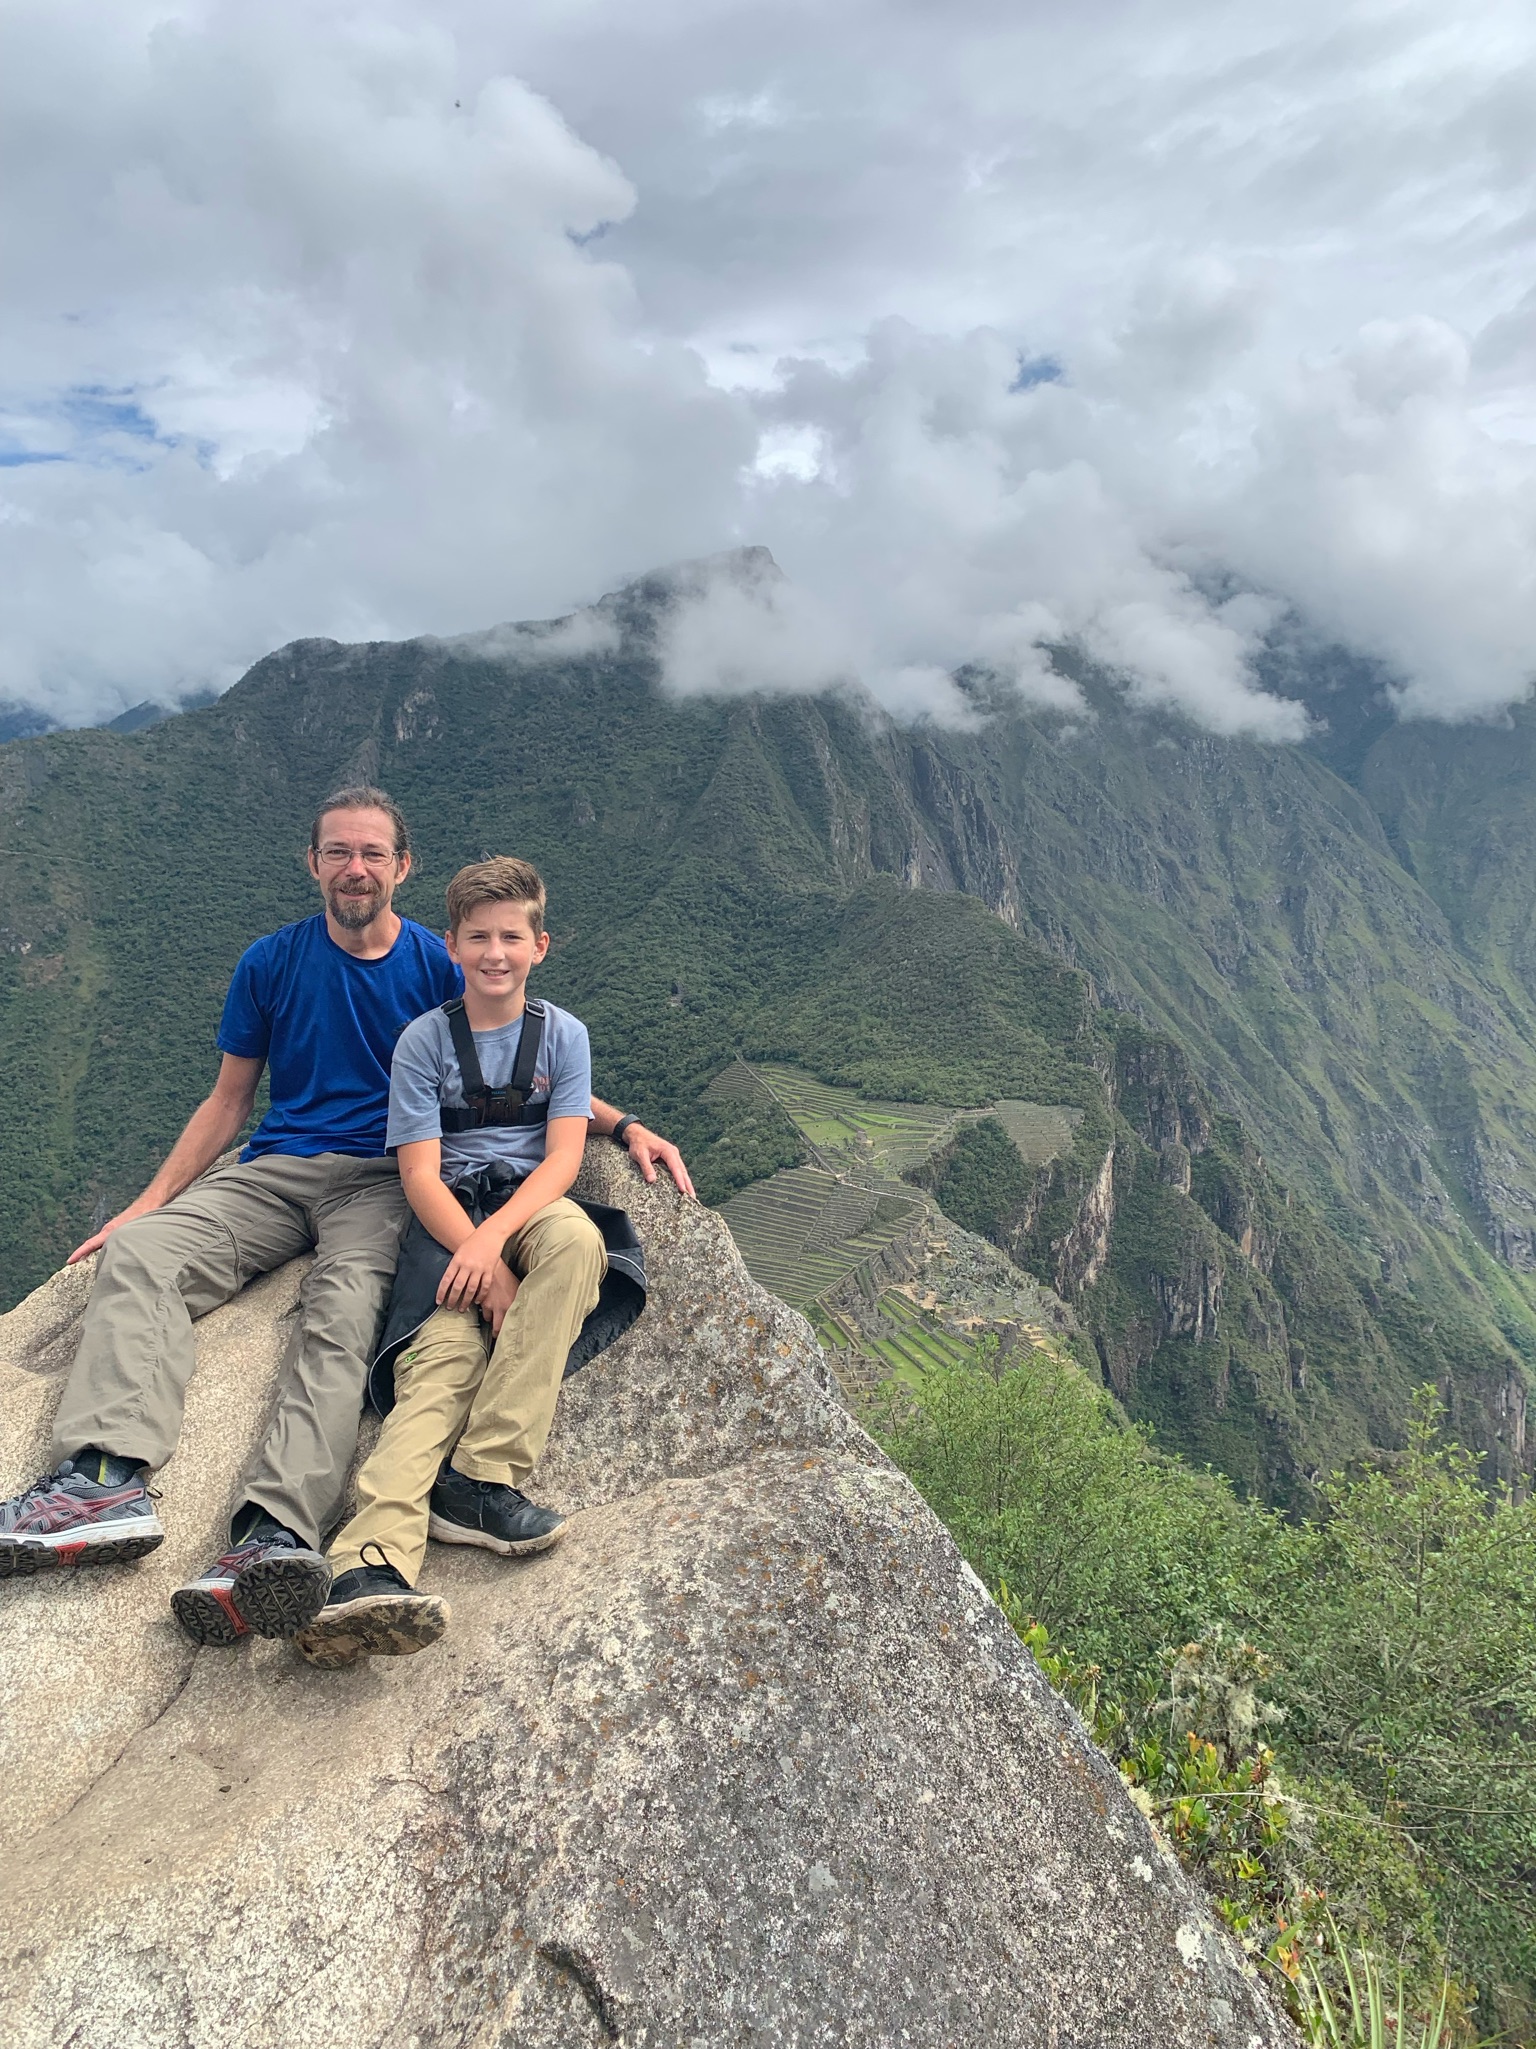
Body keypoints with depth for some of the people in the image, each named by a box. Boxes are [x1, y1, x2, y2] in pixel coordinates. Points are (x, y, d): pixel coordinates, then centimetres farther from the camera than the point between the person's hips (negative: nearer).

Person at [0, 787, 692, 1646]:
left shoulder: (440, 966, 7)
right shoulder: (270, 963, 12)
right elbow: (228, 1101, 17)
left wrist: (625, 1126, -1)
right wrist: (149, 1200, 7)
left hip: (384, 1180, -3)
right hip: (274, 1170, 3)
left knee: (346, 1304, -33)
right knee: (138, 1252, -24)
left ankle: (278, 1530, -49)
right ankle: (108, 1478, -38)